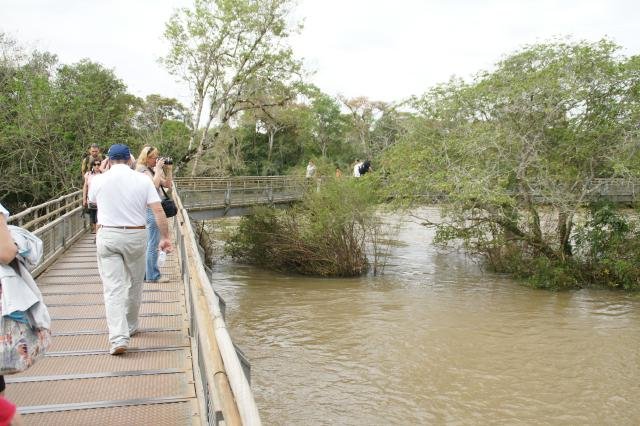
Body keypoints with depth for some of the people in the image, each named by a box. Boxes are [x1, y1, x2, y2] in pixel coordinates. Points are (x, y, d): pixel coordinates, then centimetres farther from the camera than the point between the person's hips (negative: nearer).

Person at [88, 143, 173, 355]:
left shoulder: (98, 181, -1)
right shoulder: (142, 180, -3)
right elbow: (158, 211, -9)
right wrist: (165, 237, -3)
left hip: (107, 236, 0)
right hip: (136, 236, 1)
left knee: (113, 288, -1)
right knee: (134, 284, 17)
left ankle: (118, 337, -11)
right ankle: (130, 327, 31)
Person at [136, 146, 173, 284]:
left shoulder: (153, 170, 16)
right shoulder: (143, 171, -9)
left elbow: (167, 184, 17)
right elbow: (154, 185, -25)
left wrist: (168, 169, 8)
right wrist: (158, 169, -16)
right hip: (151, 209, -10)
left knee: (149, 244, 14)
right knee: (153, 244, -6)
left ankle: (146, 273, 22)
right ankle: (153, 276, -1)